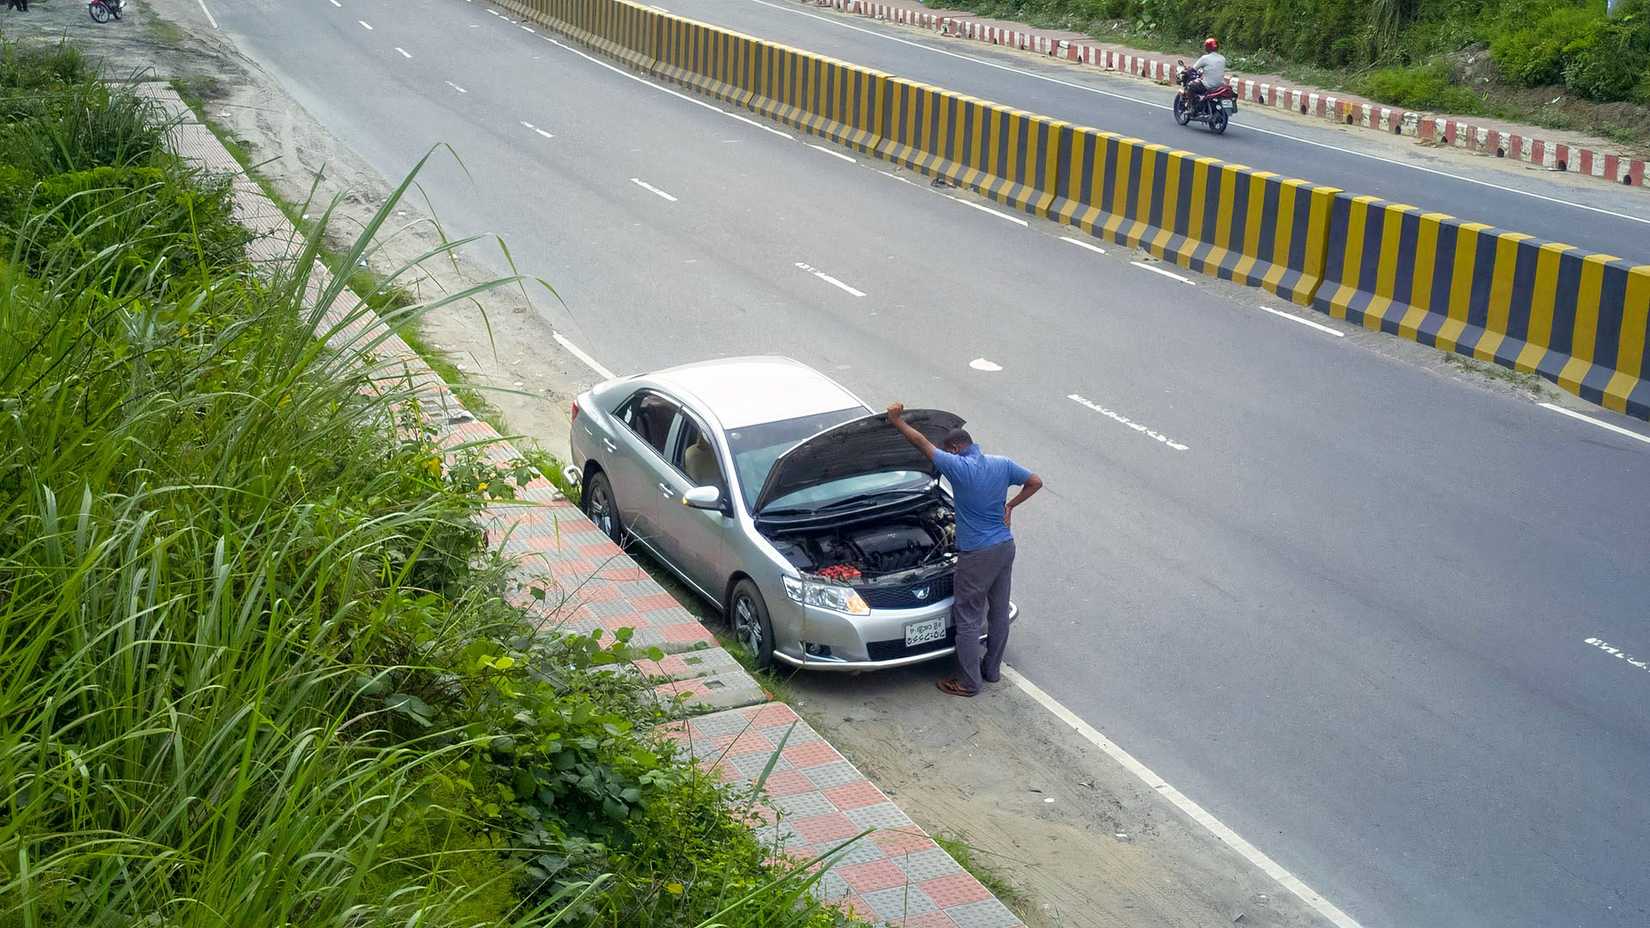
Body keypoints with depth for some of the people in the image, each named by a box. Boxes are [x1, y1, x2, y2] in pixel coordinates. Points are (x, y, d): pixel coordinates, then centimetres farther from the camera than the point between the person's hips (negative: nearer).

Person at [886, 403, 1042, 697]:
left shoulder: (958, 467, -18)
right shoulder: (1002, 465, 0)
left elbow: (922, 442, -11)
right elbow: (1035, 482, 9)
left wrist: (896, 420, 0)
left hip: (977, 554, -7)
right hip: (1005, 547, 7)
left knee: (968, 618, 4)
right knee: (999, 612, 18)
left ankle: (969, 682, 9)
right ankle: (992, 670, 32)